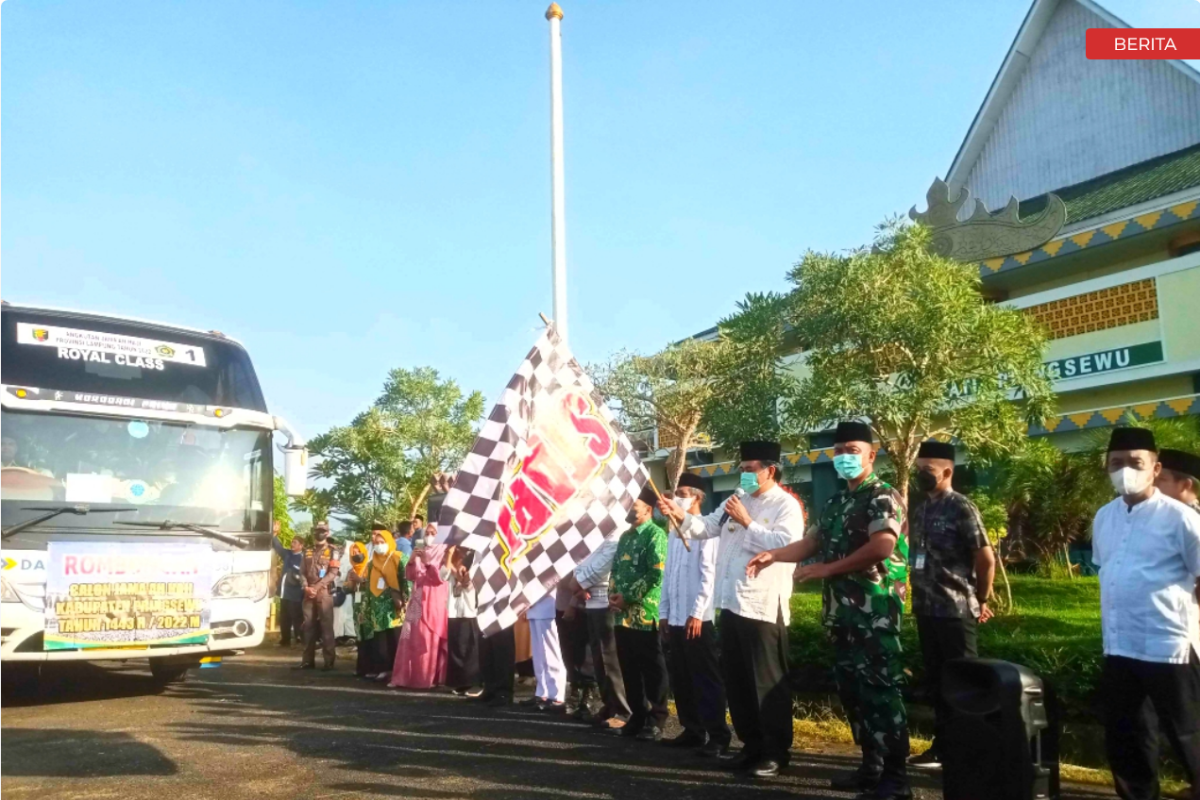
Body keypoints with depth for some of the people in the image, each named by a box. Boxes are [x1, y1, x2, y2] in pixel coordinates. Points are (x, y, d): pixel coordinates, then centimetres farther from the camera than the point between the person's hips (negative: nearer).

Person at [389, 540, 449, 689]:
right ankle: (405, 676, 11)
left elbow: (439, 576, -17)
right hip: (417, 606, 6)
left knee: (429, 642, -4)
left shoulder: (442, 558, -2)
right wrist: (412, 559, -6)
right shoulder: (420, 557, 14)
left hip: (432, 606, -6)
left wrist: (428, 561, -23)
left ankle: (428, 678, 1)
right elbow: (409, 576, 8)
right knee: (410, 641, 6)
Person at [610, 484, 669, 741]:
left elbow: (655, 574, -16)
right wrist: (612, 594, 2)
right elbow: (615, 568, 20)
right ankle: (638, 716, 22)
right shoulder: (625, 536, 17)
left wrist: (627, 598, -13)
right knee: (629, 668, 12)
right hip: (622, 614, 8)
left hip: (645, 614, -8)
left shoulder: (655, 534, -8)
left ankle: (655, 721, 9)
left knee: (652, 669, 1)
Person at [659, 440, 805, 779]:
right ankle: (752, 745, 28)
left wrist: (747, 522, -16)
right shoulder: (736, 501, 15)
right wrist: (680, 516, -5)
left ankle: (777, 751, 14)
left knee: (768, 682, 1)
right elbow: (707, 527, 11)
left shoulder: (787, 505, -7)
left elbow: (784, 544, -21)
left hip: (763, 607, -8)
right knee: (736, 680, 15)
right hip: (731, 604, 8)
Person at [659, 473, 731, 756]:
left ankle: (718, 735, 5)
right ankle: (693, 730, 22)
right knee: (680, 679, 12)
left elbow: (708, 575, -13)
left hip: (697, 618, -8)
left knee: (706, 679, -2)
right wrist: (664, 612, 13)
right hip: (675, 619, 8)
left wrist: (697, 613, -17)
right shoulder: (674, 533, 16)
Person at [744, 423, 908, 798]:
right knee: (851, 689, 13)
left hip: (875, 610, -9)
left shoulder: (883, 497, -8)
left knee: (880, 690, -6)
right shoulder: (835, 502, 18)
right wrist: (773, 555, -1)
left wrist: (827, 569, -19)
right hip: (842, 610, 9)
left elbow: (882, 548, -22)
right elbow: (812, 542, 16)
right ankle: (871, 767, 24)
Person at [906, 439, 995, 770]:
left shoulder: (961, 508, -10)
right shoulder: (919, 511, 11)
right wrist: (919, 598, 11)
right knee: (936, 679, 14)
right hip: (926, 610, 7)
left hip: (956, 611, -7)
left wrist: (980, 600, -1)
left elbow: (986, 558, -10)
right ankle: (943, 744, 24)